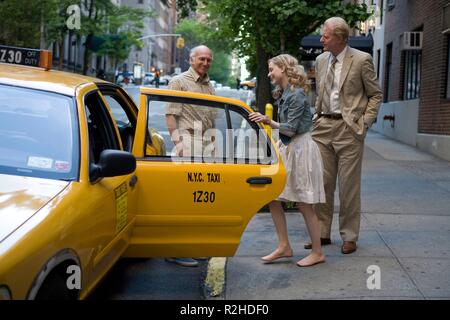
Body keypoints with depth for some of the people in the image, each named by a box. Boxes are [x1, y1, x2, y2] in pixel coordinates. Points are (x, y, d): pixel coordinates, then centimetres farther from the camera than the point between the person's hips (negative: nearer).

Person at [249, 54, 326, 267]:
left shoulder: (297, 95, -16)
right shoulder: (283, 94, 11)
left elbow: (291, 129, -19)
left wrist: (270, 123, -28)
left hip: (301, 149, -9)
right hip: (287, 148, 9)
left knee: (304, 204, -3)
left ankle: (317, 253, 9)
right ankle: (284, 247, 14)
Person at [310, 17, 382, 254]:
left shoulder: (361, 60, -6)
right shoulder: (321, 60, 11)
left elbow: (376, 95, -1)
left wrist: (364, 124, -8)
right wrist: (317, 117, 11)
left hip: (349, 128, -5)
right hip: (323, 127, 5)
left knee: (349, 185, 1)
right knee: (322, 183, 7)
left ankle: (349, 237, 11)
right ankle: (322, 233, 17)